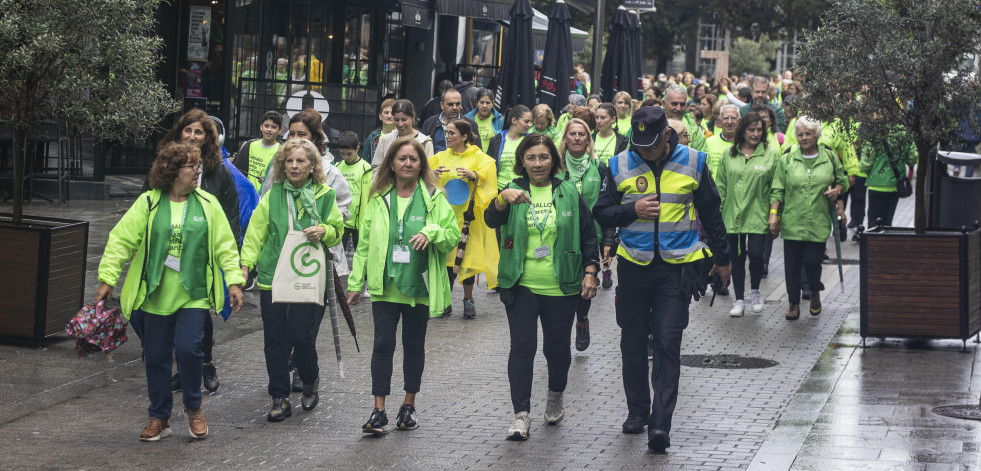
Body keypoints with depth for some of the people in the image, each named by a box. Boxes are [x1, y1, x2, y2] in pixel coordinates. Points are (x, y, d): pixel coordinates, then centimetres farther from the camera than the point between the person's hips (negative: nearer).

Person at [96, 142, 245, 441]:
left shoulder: (207, 204, 3)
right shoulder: (148, 203, -1)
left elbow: (225, 246, 4)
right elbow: (121, 240, -1)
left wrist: (234, 282, -3)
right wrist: (107, 279, -5)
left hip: (194, 295, -1)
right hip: (154, 296, 1)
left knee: (188, 350, -13)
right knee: (156, 357, 6)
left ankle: (193, 409, 12)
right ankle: (159, 419, 21)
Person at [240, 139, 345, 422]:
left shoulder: (325, 196, 3)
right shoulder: (272, 196, 5)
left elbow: (338, 230, 11)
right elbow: (256, 232, 6)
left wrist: (324, 232, -10)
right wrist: (246, 263, -5)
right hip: (272, 277, 2)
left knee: (301, 335, -9)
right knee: (274, 340, 2)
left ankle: (310, 383, 21)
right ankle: (280, 399, 12)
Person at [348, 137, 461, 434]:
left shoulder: (434, 197, 0)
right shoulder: (378, 198, 6)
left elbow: (453, 236, -2)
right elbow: (365, 242, 9)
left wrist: (431, 232, -22)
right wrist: (356, 281, 7)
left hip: (419, 285, -1)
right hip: (385, 285, 1)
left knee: (414, 345, 9)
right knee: (383, 344, -5)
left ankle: (409, 406, 24)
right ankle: (379, 412, -3)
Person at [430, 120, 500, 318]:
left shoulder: (478, 157, 2)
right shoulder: (441, 157, 14)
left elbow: (487, 175, -10)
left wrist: (473, 175, -28)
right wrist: (434, 174, -11)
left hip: (467, 213, -3)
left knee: (468, 256, -2)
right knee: (445, 257, -2)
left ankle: (468, 300, 11)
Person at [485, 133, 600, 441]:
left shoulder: (568, 193, 5)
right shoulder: (514, 191, 3)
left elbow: (588, 235, 9)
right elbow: (491, 220, -15)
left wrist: (590, 272, -1)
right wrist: (503, 199, -35)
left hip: (561, 288, 1)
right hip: (521, 286, -1)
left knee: (557, 347, 9)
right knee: (522, 347, -7)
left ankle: (555, 398, 36)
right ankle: (521, 415, -4)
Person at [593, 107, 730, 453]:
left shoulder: (692, 162, 0)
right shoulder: (620, 166, 0)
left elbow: (710, 212, 10)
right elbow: (601, 214, 4)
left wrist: (722, 258, 15)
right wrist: (632, 209, -15)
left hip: (677, 266, -2)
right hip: (634, 265, 2)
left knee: (667, 343, -8)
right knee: (633, 342, 10)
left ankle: (660, 423, -10)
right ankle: (637, 411, 26)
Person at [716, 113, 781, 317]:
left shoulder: (771, 154, 2)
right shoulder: (729, 155, 7)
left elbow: (776, 188, 2)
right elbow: (721, 186, 11)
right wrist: (718, 212, 6)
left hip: (758, 215, -2)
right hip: (733, 214, 2)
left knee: (755, 253, -12)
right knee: (737, 256, 5)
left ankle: (755, 291, 15)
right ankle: (738, 299, 16)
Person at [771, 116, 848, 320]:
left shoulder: (830, 158, 5)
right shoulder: (787, 159, 4)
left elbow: (842, 180, 18)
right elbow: (778, 190, 5)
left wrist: (836, 190, -4)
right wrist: (773, 215, -4)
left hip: (818, 223, -1)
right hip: (792, 221, 1)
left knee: (812, 261, -6)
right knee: (792, 264, 1)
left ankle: (815, 293, 24)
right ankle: (794, 304, 15)